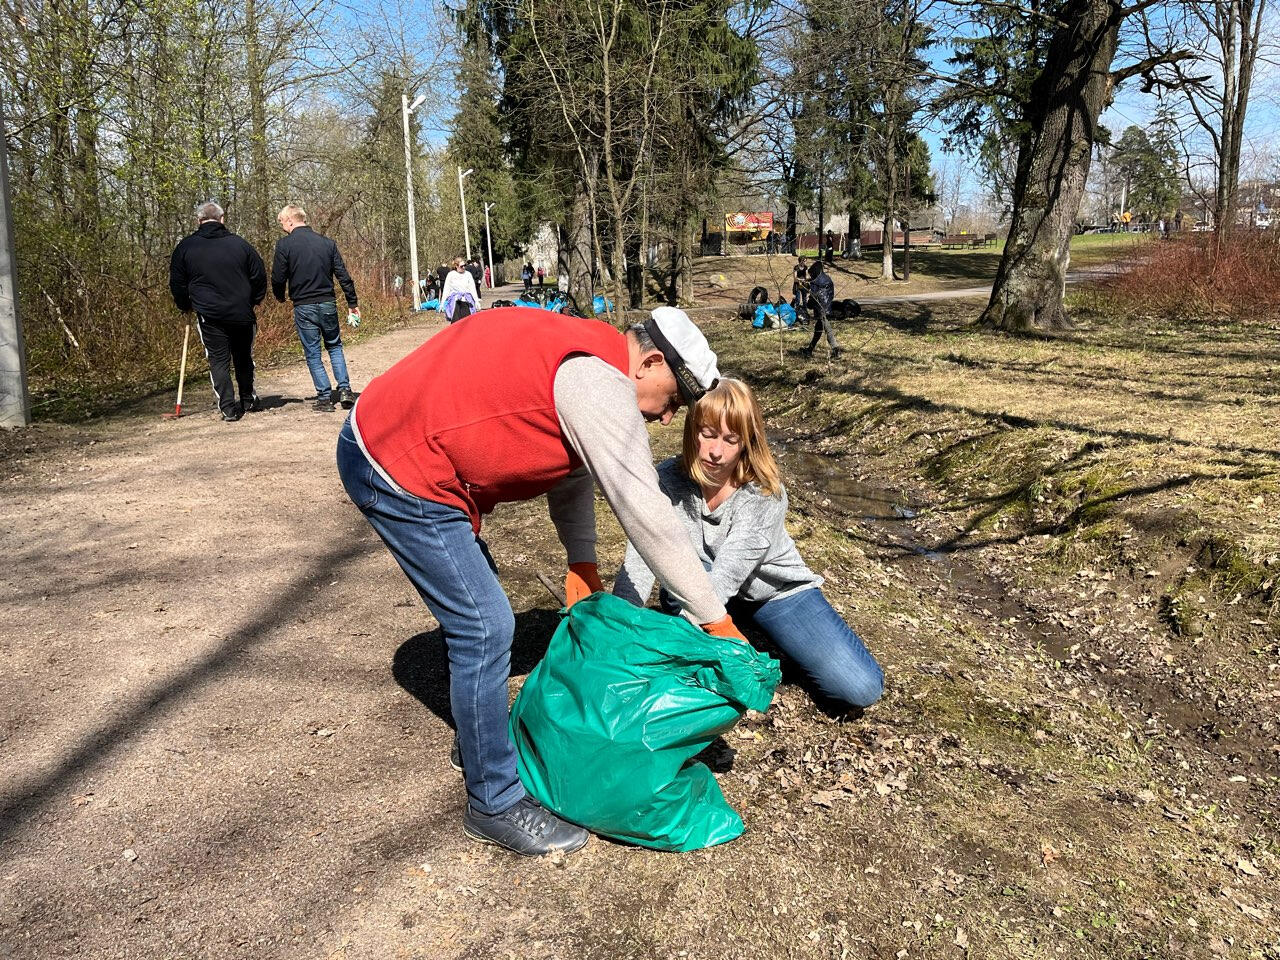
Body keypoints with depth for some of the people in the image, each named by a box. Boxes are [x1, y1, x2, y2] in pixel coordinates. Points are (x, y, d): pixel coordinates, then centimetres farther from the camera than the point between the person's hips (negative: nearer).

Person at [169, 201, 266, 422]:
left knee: (218, 361, 4)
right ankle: (248, 400, 29)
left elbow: (177, 284, 6)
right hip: (242, 313, 1)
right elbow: (260, 276, 6)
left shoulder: (185, 247, 0)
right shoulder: (240, 244, 0)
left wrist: (185, 306, 22)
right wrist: (253, 301, 21)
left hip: (209, 315, -1)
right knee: (244, 358, 17)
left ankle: (228, 409, -3)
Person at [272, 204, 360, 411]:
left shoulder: (285, 245, -6)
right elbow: (343, 275, 3)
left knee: (313, 354, 6)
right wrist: (353, 303, 10)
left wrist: (280, 297, 16)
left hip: (304, 307, -3)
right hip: (328, 304, 3)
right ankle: (345, 390, 6)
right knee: (335, 347, 17)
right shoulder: (327, 243, 4)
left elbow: (278, 278, -5)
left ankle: (325, 397, 5)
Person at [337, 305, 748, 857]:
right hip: (398, 474, -11)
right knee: (485, 628, -6)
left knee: (475, 611, 21)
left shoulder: (580, 352, 9)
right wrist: (716, 620, -14)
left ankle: (480, 743, 39)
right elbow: (645, 514, -22)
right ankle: (494, 803, 10)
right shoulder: (601, 384, -21)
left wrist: (582, 564, 13)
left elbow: (572, 469, 16)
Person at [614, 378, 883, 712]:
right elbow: (640, 561, -30)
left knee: (861, 689, -15)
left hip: (774, 592, -1)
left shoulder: (765, 496, -28)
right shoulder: (668, 480, -21)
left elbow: (726, 578, -39)